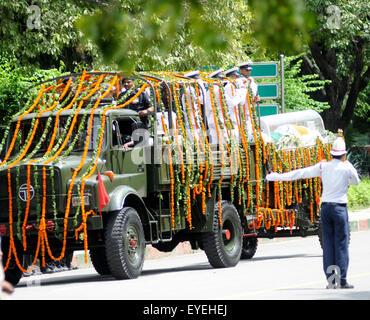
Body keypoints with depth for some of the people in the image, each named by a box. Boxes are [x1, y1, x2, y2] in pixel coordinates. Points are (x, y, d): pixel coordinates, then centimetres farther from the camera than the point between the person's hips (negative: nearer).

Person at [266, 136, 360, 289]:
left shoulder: (323, 166, 0)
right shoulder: (347, 167, -6)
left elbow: (300, 173, 3)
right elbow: (355, 181, 14)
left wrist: (278, 176, 10)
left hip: (325, 208, 3)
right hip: (340, 208, -3)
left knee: (328, 244, 6)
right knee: (341, 244, -2)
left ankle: (330, 279, 4)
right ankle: (342, 280, -6)